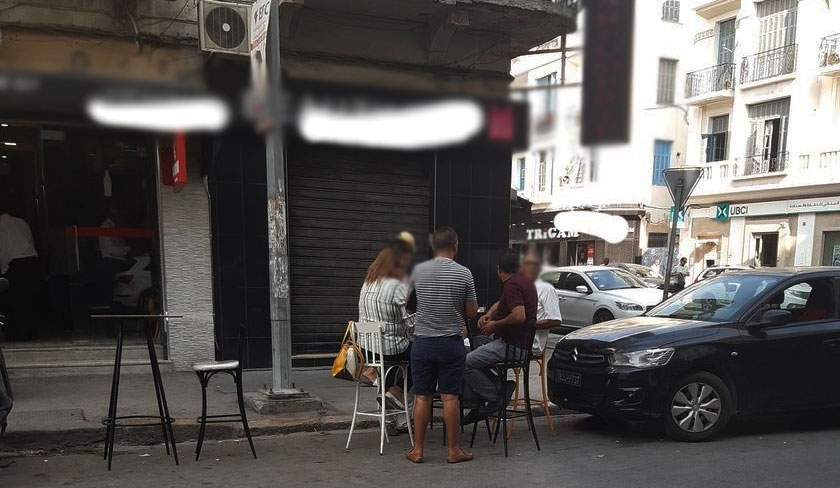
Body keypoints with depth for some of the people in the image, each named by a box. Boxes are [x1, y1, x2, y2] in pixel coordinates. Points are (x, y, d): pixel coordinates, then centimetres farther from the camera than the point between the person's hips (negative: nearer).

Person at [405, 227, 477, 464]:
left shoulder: (418, 271, -1)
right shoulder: (463, 273, -7)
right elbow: (471, 312, -1)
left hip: (422, 342, 2)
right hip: (450, 342, -2)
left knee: (422, 397, 7)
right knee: (450, 397, 3)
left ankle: (417, 450, 13)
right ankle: (453, 450, 12)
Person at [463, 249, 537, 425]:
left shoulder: (511, 285, -19)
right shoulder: (524, 280, 14)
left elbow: (519, 316, -31)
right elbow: (500, 304, 25)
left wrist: (495, 325, -16)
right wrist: (488, 315, 6)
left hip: (512, 346, -11)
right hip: (518, 341, 11)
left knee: (465, 363, -13)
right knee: (474, 357, 17)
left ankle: (496, 397, -2)